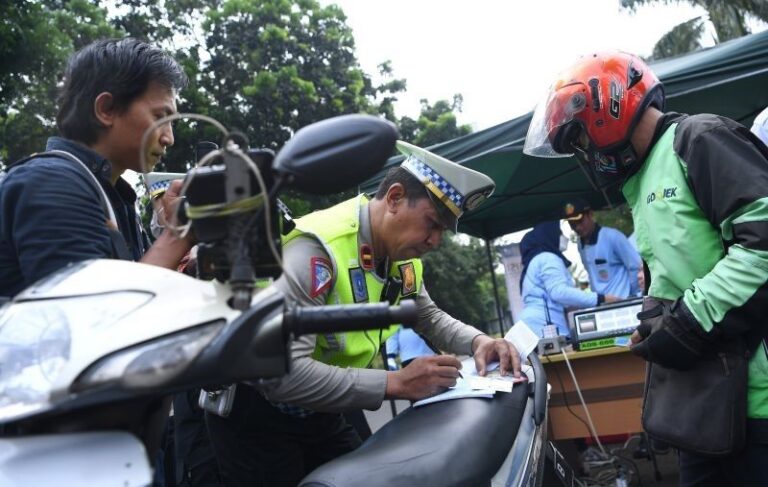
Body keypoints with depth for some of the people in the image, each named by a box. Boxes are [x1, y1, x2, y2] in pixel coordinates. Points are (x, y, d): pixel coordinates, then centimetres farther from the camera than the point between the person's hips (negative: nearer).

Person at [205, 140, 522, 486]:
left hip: (320, 414, 8)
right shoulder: (317, 248, -31)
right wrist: (395, 383, -38)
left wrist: (477, 341, -9)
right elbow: (280, 372, -40)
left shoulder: (402, 254, -4)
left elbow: (428, 316, 13)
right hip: (258, 415, -7)